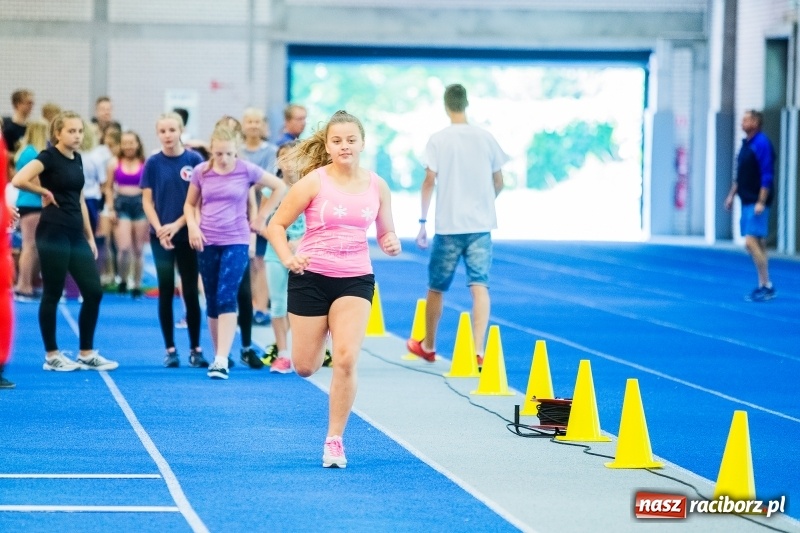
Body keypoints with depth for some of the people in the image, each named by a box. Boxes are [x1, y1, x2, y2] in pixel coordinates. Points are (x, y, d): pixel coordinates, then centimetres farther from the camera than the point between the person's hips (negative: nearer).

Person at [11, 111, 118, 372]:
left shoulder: (77, 159, 13)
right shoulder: (49, 157, -11)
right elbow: (19, 180, -27)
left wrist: (90, 236, 18)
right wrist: (46, 192, -12)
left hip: (75, 234, 8)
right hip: (53, 233, -8)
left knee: (94, 291, 4)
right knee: (52, 294, 0)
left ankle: (86, 354, 13)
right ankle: (52, 355, 10)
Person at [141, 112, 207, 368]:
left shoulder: (194, 160, -3)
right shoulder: (153, 163, 1)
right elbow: (147, 201, 2)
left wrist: (177, 225, -11)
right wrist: (159, 229, -12)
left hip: (187, 235, -1)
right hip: (161, 236, 1)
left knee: (190, 291, 1)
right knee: (166, 292, 3)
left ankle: (195, 349, 8)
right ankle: (170, 349, 9)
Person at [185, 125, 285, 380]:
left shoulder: (246, 170, -5)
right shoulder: (201, 172, 1)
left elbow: (279, 187, 5)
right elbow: (190, 204, 14)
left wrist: (260, 218, 4)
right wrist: (192, 226, -4)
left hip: (236, 243, -3)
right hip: (207, 243, 3)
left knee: (226, 299, -16)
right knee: (212, 302, 9)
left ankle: (222, 360, -21)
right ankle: (219, 354, 20)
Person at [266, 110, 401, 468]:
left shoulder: (376, 186, 3)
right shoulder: (314, 181, -7)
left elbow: (385, 232, 15)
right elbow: (276, 225, -4)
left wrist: (390, 243, -9)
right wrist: (288, 258, -21)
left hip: (355, 280, 1)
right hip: (311, 277, -1)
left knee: (345, 361, -16)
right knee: (305, 368, 6)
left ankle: (334, 440, -3)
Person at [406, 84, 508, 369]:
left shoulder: (438, 140, -4)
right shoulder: (486, 138, 4)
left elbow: (429, 181, -9)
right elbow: (498, 182, 11)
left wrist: (423, 221, -3)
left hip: (448, 226, -2)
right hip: (481, 225, 2)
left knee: (436, 288, 14)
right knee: (479, 286, -3)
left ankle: (428, 346, 30)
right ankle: (478, 350, -18)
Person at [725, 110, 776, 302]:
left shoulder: (762, 144, -13)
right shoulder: (745, 144, 14)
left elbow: (767, 176, -18)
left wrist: (761, 202, -21)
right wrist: (732, 195, 20)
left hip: (757, 203, -9)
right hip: (747, 201, 9)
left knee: (751, 242, -13)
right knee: (757, 244, 10)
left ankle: (767, 286, -7)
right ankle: (763, 286, 14)